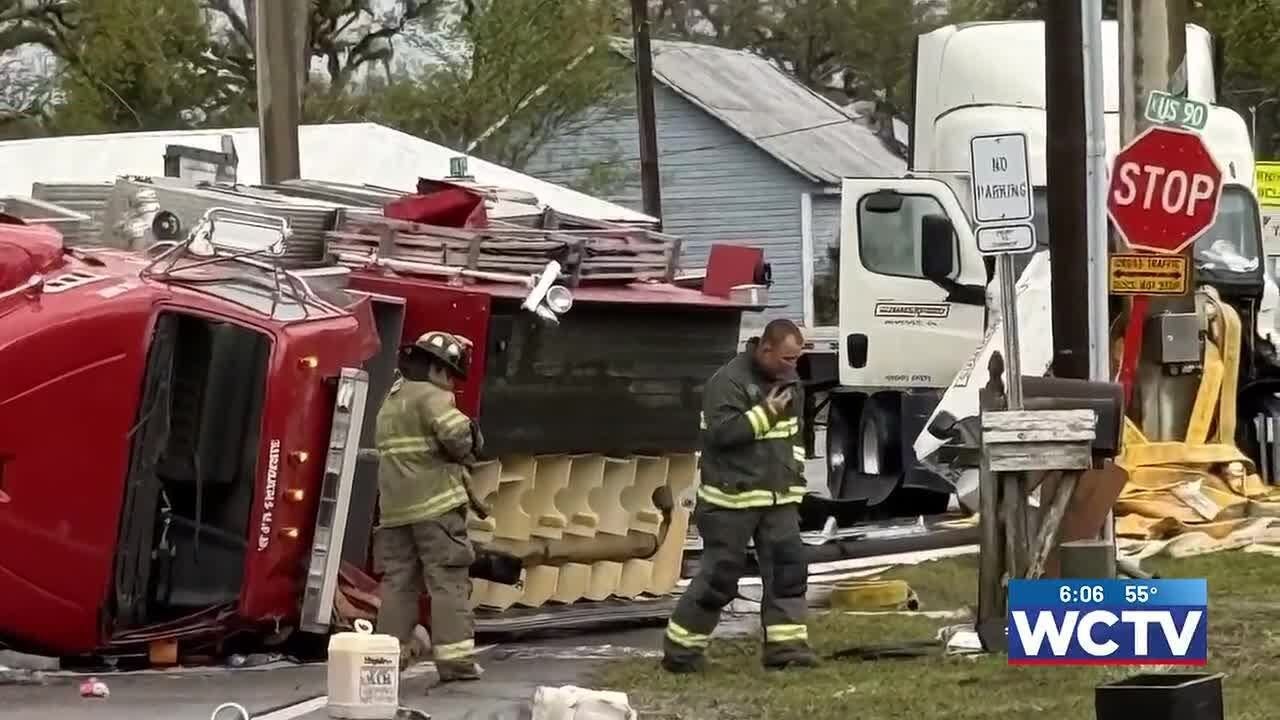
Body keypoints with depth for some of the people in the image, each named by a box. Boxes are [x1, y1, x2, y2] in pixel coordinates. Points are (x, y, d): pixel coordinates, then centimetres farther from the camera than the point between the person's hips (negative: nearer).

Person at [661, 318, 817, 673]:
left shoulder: (788, 382, 12)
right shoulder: (729, 381, -14)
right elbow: (722, 433, -23)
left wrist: (795, 477, 19)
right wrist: (766, 414, -23)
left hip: (778, 498, 7)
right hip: (732, 499, -7)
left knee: (788, 565, -2)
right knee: (720, 574, -4)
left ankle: (786, 643, 0)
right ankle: (681, 649, 6)